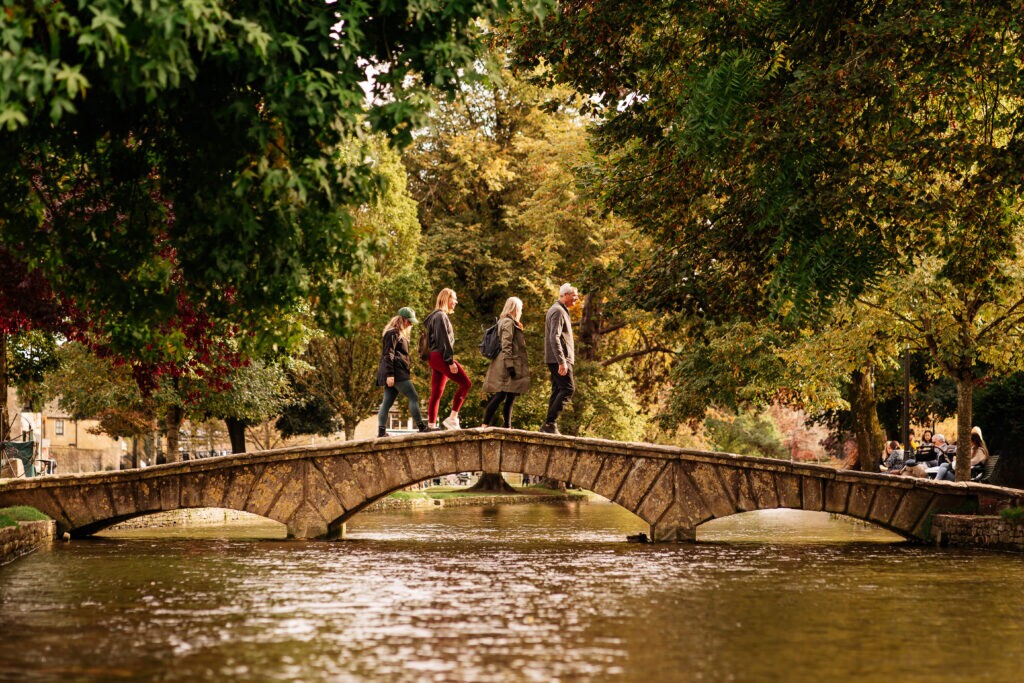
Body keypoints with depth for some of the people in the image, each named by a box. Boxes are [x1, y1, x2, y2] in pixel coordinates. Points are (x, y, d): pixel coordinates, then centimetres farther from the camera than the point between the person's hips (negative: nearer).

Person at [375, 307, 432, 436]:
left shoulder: (400, 334, 24)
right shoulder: (393, 333, -8)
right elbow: (388, 355, -15)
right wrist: (389, 374, -22)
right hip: (396, 372, -10)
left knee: (387, 402, 4)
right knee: (413, 397, -11)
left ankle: (381, 431, 0)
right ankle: (421, 427, -13)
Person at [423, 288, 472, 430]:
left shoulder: (438, 316, 22)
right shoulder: (441, 316, -8)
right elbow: (444, 341, -16)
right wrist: (450, 361, -20)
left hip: (435, 358, 10)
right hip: (441, 356, -10)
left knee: (436, 394, 6)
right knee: (465, 383, -12)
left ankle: (431, 425, 2)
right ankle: (452, 418, -16)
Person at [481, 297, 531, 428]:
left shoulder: (508, 322, 21)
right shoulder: (509, 323, -10)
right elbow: (506, 346, -18)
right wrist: (509, 365, -22)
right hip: (509, 362, -10)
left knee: (511, 397, 9)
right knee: (501, 395, -12)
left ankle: (507, 426, 11)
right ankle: (485, 425, -13)